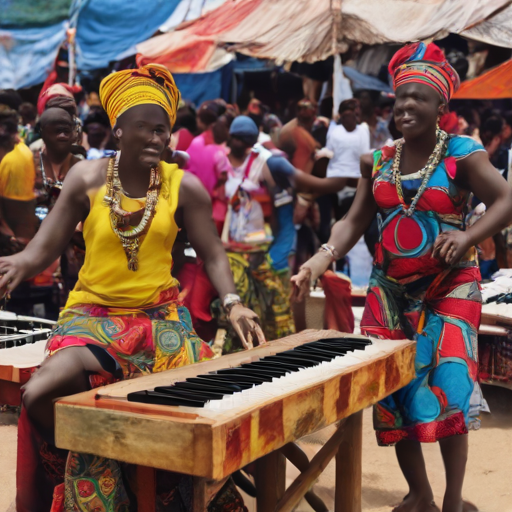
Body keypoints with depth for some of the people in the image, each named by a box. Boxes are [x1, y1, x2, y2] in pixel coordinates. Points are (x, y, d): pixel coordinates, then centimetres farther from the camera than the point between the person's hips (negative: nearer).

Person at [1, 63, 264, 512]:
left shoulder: (185, 186, 2)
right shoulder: (87, 179, 1)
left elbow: (213, 255, 4)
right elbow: (45, 247, 1)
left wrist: (233, 304, -13)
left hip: (160, 315, 1)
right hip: (93, 315, -1)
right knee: (40, 394, -28)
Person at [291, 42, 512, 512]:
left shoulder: (462, 154, -8)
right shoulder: (379, 161, 5)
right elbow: (354, 221, 0)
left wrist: (468, 236, -36)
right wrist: (321, 260, -17)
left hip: (449, 287, -5)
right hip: (389, 290, 5)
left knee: (448, 387, -14)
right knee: (393, 389, 6)